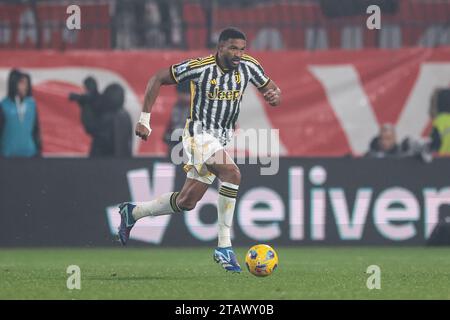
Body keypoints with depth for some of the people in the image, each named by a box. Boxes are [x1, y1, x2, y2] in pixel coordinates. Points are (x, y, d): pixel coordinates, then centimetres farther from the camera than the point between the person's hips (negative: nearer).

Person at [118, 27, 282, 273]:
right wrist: (144, 119, -12)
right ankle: (224, 248, -25)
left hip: (221, 139, 7)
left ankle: (132, 212, 32)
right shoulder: (199, 67, -17)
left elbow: (272, 91, 6)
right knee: (232, 174, -30)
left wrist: (274, 96, -20)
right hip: (199, 135, -7)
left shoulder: (248, 66, -4)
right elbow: (157, 79, -9)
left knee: (186, 202, 10)